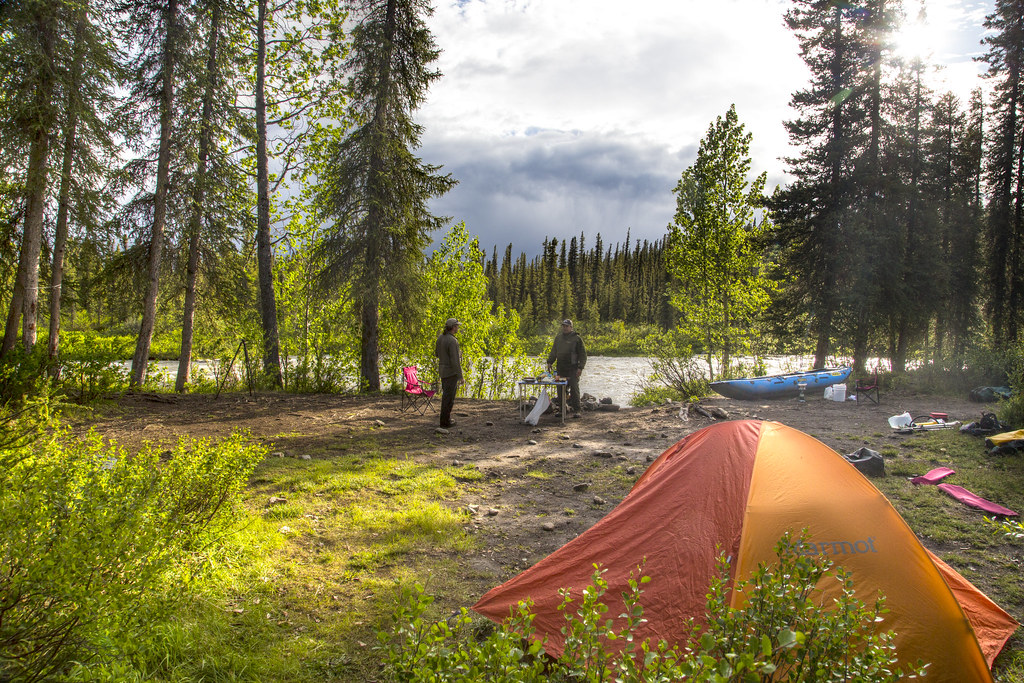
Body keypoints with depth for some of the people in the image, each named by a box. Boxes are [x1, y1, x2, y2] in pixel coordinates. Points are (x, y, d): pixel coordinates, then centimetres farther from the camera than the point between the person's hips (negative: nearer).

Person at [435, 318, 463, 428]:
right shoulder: (452, 341, -22)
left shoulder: (440, 337, 5)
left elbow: (437, 353, 17)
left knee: (447, 394, 20)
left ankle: (446, 417, 28)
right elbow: (455, 361, -24)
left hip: (442, 370, 8)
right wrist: (460, 376, -18)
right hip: (451, 372, -8)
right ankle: (445, 421, 7)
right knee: (449, 396, 1)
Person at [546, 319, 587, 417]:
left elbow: (582, 354, -2)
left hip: (572, 369, -5)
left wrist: (580, 367, -10)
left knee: (574, 389, -7)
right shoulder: (558, 337, 14)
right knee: (560, 389, 6)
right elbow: (553, 351, 22)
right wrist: (549, 362, 11)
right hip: (560, 368, 5)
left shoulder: (577, 338, -2)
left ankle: (576, 410, -4)